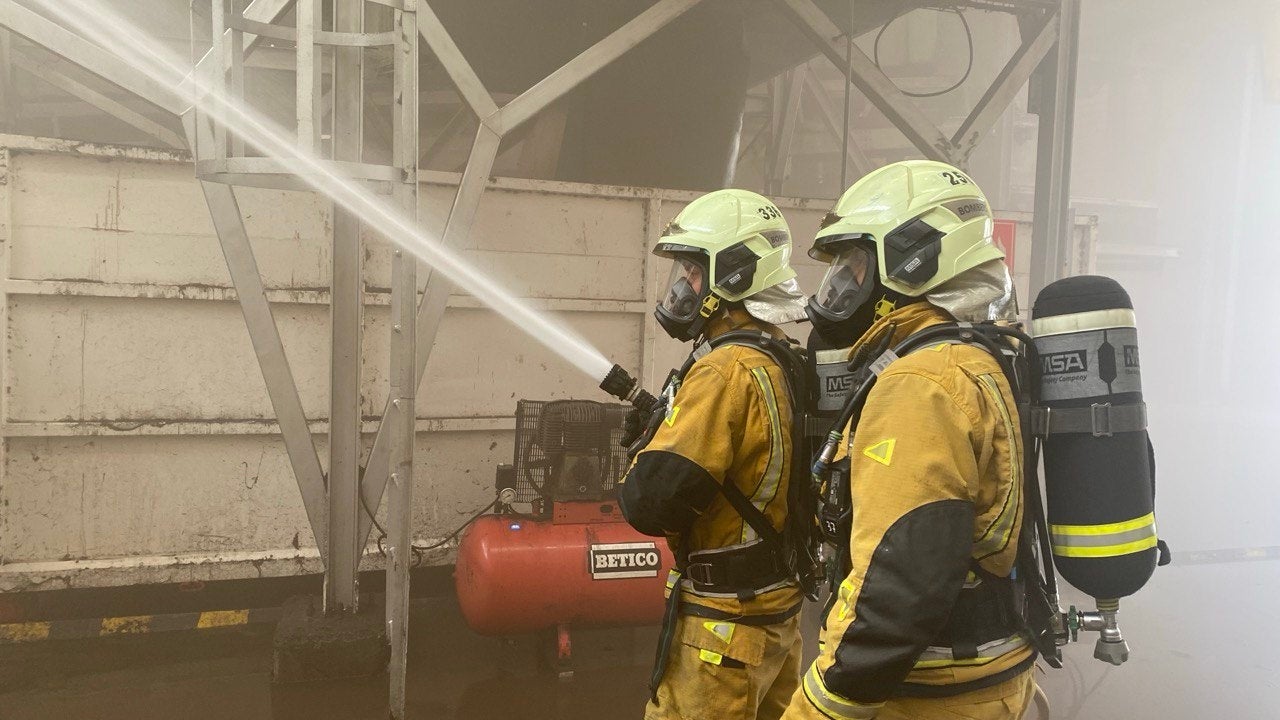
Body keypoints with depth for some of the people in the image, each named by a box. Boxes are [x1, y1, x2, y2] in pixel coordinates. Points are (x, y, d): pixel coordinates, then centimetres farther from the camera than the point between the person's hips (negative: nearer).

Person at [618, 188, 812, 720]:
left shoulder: (726, 369, -23)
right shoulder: (785, 362, 5)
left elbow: (649, 502, -25)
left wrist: (644, 451, -5)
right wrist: (670, 427, 6)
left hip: (726, 620, -9)